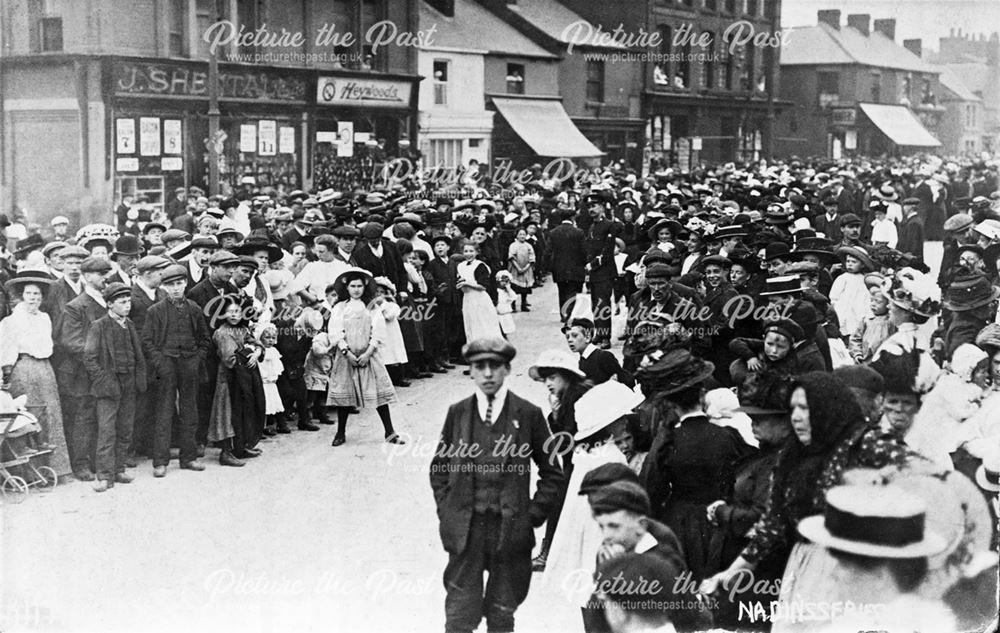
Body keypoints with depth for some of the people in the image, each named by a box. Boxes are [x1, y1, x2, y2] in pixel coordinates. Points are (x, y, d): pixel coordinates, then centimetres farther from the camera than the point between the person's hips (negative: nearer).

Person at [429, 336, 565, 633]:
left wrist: (533, 516, -2)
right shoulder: (457, 413, 4)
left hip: (510, 529, -1)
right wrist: (446, 508, 4)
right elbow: (439, 467, 13)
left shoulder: (528, 414, -2)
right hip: (465, 528, 1)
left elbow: (552, 473, 3)